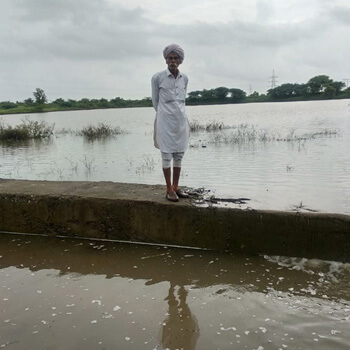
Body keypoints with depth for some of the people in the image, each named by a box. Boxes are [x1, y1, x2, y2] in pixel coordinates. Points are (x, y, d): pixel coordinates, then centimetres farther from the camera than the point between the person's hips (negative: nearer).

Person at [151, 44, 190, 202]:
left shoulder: (184, 78, 7)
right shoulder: (157, 77, -5)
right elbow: (155, 100, 4)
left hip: (181, 120, 5)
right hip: (165, 121, -4)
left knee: (179, 155, 8)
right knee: (167, 155, -1)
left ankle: (176, 186, 19)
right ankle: (169, 190, 6)